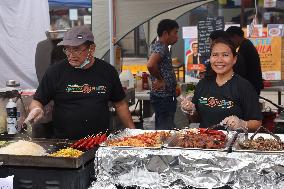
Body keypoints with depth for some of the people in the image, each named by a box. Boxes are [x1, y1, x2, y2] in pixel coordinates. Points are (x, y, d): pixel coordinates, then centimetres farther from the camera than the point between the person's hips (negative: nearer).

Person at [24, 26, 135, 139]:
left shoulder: (107, 71, 9)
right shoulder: (56, 71, 3)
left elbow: (120, 104, 17)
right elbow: (37, 101, 9)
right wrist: (36, 110, -14)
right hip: (64, 143, -1)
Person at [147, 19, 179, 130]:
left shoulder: (161, 46, 14)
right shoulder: (161, 47, -17)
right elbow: (150, 65, -35)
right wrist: (160, 80, -18)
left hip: (165, 96, 10)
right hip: (163, 97, -10)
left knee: (161, 129, 16)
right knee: (166, 129, -8)